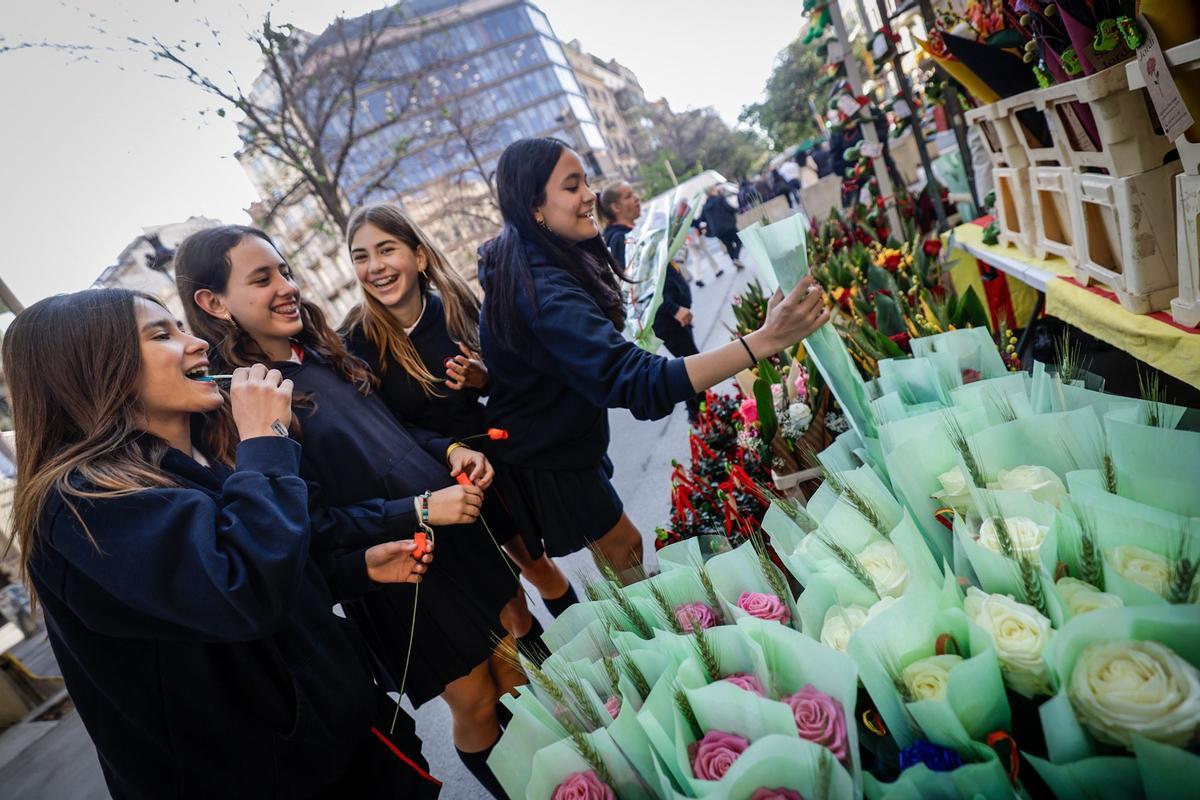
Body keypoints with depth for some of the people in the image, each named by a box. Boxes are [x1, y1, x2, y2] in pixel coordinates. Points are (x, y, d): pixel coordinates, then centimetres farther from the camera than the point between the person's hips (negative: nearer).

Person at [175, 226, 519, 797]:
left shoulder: (323, 353, 2)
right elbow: (312, 524, -19)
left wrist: (450, 449, -3)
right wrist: (419, 510, -23)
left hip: (455, 531, 7)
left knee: (519, 671, 19)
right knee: (476, 706, 11)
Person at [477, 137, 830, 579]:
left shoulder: (538, 261, -4)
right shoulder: (544, 293, -38)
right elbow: (640, 383, -47)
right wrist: (764, 341, -53)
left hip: (560, 439, 9)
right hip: (547, 462, -9)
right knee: (624, 550, 11)